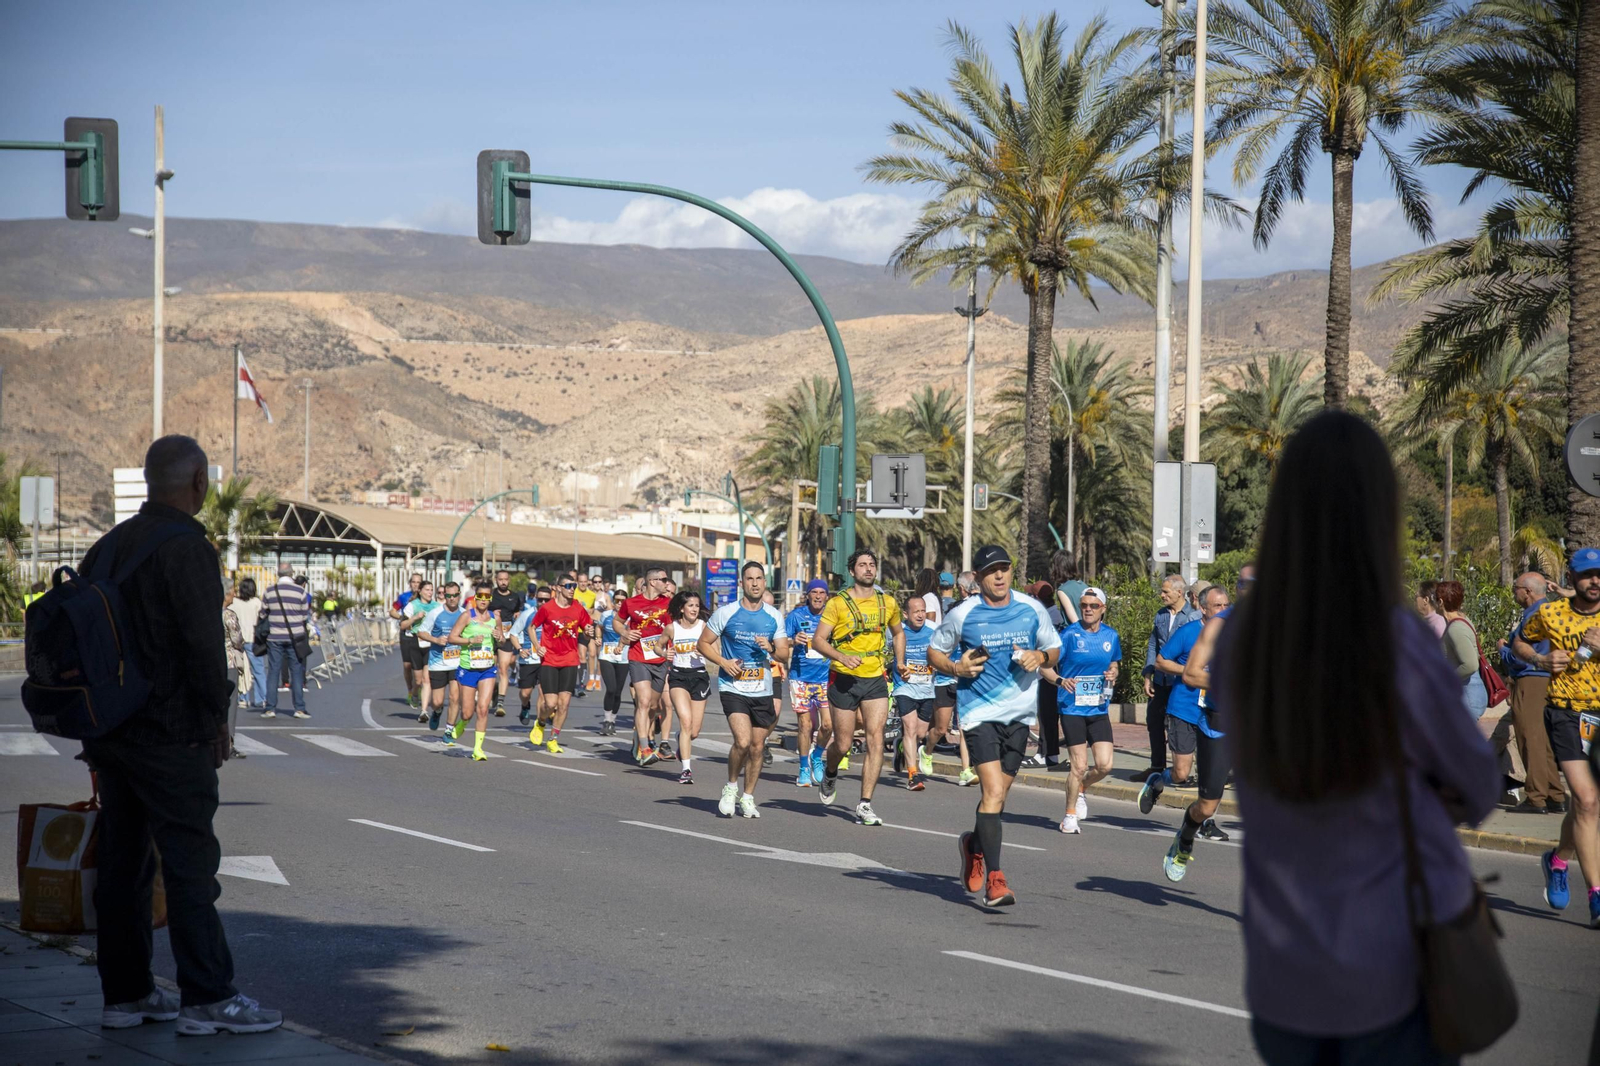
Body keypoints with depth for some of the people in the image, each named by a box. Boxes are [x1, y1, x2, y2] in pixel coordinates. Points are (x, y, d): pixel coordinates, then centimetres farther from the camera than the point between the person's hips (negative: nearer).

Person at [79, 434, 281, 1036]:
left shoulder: (109, 546, 13)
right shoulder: (187, 548, -14)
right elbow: (203, 643, -19)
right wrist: (217, 717, -8)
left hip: (111, 731, 8)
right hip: (170, 734, -8)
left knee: (123, 861, 11)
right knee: (190, 861, -6)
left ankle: (124, 993, 16)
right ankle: (206, 998, -6)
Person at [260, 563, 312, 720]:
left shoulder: (269, 592, 0)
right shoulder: (300, 592, -4)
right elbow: (305, 616, 2)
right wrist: (306, 634, 17)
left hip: (274, 638, 1)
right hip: (295, 637, -1)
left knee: (273, 672, 5)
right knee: (297, 672, 4)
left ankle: (270, 708, 3)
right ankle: (299, 708, 2)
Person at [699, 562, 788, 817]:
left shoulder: (774, 616, 5)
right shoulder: (726, 613, -4)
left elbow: (784, 654, 9)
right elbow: (704, 643, 3)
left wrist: (771, 649, -14)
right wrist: (723, 662, -13)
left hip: (762, 690, 4)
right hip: (733, 688, -4)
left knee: (757, 747, 6)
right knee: (743, 741, -19)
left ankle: (747, 797, 23)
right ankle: (731, 786, 5)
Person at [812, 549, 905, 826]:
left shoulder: (888, 603, 7)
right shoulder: (838, 603, -5)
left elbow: (898, 632, 26)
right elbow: (818, 640, -9)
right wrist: (842, 657, -24)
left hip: (875, 680, 3)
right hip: (844, 680, -3)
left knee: (876, 739, -11)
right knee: (842, 745, 2)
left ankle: (865, 804, -7)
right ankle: (830, 773, 38)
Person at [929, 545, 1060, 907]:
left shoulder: (1031, 609, 2)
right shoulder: (963, 614, -4)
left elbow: (1055, 648, 14)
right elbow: (935, 651, 9)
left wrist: (1040, 657, -8)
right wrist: (956, 668, -11)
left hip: (1020, 712, 4)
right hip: (980, 711, -4)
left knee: (999, 794, 13)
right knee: (993, 792, -16)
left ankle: (974, 844, 43)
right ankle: (994, 879, -15)